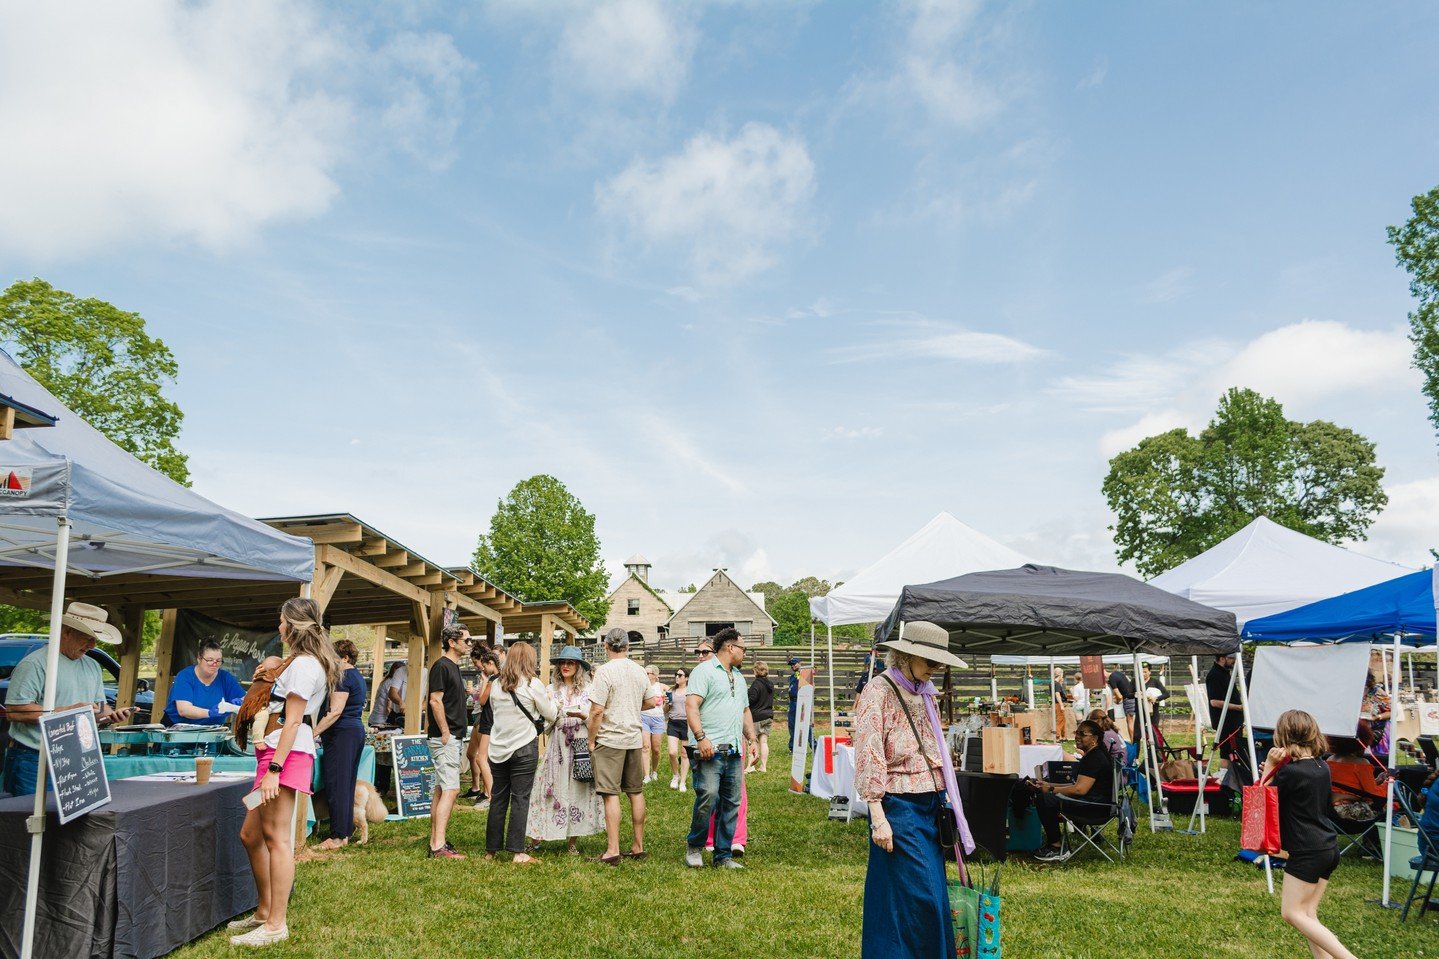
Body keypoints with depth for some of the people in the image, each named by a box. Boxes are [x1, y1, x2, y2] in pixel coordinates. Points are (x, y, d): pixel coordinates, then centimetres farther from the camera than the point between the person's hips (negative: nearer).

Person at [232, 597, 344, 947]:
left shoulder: (303, 664, -12)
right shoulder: (304, 662, 21)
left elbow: (292, 721, -18)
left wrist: (274, 769, -22)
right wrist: (275, 676, 23)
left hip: (287, 753, -11)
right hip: (275, 752, 11)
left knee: (276, 836, -8)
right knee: (250, 835, 15)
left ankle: (275, 925, -4)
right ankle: (265, 911, 25)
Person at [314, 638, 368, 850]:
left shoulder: (343, 677, -13)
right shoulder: (359, 677, 17)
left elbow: (335, 711, -20)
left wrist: (314, 732, -21)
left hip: (342, 733, -10)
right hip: (357, 730, 10)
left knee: (336, 785, -5)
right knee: (348, 783, 12)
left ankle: (338, 836, -3)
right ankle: (346, 831, 16)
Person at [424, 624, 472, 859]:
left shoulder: (454, 667, 18)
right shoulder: (442, 666, -12)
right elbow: (435, 701, -18)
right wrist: (445, 732, -18)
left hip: (451, 737, 10)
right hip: (445, 737, -10)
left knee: (441, 790, 12)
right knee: (450, 790, -13)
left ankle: (434, 843, 17)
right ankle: (439, 846, -14)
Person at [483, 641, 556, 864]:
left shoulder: (496, 685, 4)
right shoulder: (532, 684, -9)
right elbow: (551, 715, -1)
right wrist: (551, 701, 18)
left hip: (498, 749, 5)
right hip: (524, 748, -5)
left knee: (498, 797, 12)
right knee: (520, 798, -1)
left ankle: (491, 850, 19)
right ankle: (518, 852, -2)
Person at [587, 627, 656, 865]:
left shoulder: (605, 671, -12)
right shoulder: (639, 671, 6)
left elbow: (597, 711, -16)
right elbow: (650, 702, 17)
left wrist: (591, 741, -6)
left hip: (610, 739, -6)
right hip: (634, 738, 6)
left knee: (611, 795, -2)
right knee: (636, 793, 12)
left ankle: (612, 850, -2)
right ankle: (639, 846, 19)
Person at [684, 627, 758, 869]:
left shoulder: (739, 677, 24)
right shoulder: (704, 671, -3)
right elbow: (691, 705, -13)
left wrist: (752, 739, 17)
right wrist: (701, 737, -22)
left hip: (734, 752, 8)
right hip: (709, 749, -8)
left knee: (731, 803, 6)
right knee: (708, 796, -15)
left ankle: (723, 855, 14)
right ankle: (694, 846, 5)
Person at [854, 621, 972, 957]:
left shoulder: (923, 693, 11)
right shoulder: (879, 691, -13)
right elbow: (868, 756, -17)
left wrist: (946, 801, 16)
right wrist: (878, 818, -20)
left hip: (932, 804, 8)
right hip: (900, 806, -8)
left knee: (933, 893, 13)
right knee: (917, 895, -5)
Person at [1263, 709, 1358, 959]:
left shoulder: (1290, 772, -18)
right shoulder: (1322, 766, 6)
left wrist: (1269, 766, -11)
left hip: (1307, 851, -8)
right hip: (1328, 847, 8)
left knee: (1292, 912, -1)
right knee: (1308, 913, 11)